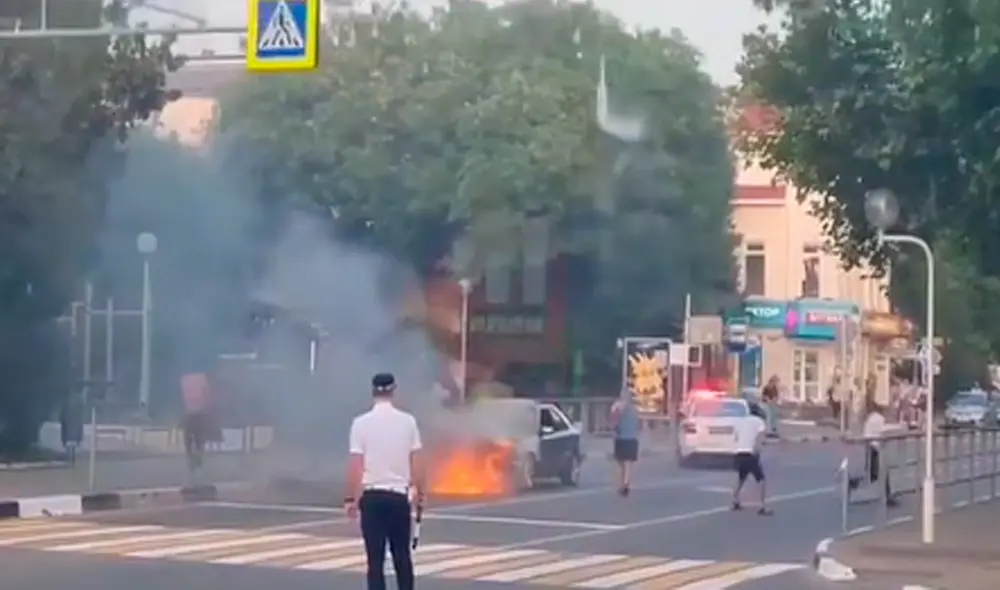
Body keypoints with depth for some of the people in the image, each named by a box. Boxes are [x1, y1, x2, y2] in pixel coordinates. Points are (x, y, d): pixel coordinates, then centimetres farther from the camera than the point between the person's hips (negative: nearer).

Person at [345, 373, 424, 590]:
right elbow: (417, 462, 0)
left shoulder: (361, 423, -6)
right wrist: (420, 492, 12)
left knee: (375, 558, 1)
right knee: (402, 555, 14)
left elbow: (355, 465, -7)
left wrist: (351, 498, 0)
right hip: (399, 495, 2)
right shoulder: (408, 421, -1)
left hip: (371, 496, -2)